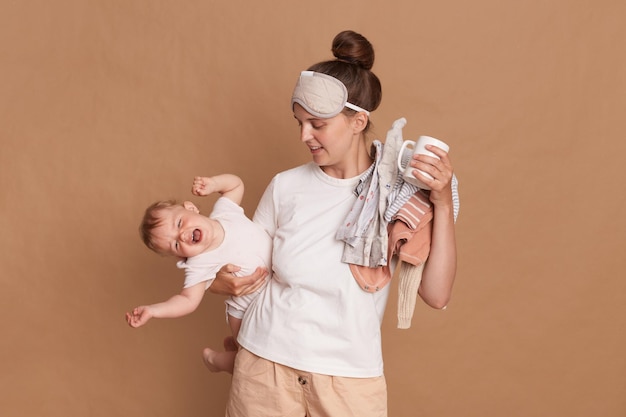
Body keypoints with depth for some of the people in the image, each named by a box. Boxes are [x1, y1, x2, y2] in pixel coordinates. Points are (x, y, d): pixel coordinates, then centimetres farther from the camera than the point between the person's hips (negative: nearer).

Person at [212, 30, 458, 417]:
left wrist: (444, 204, -21)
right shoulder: (286, 186, -2)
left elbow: (437, 295, -14)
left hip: (350, 378, -1)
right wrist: (222, 282, -10)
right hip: (265, 363, 2)